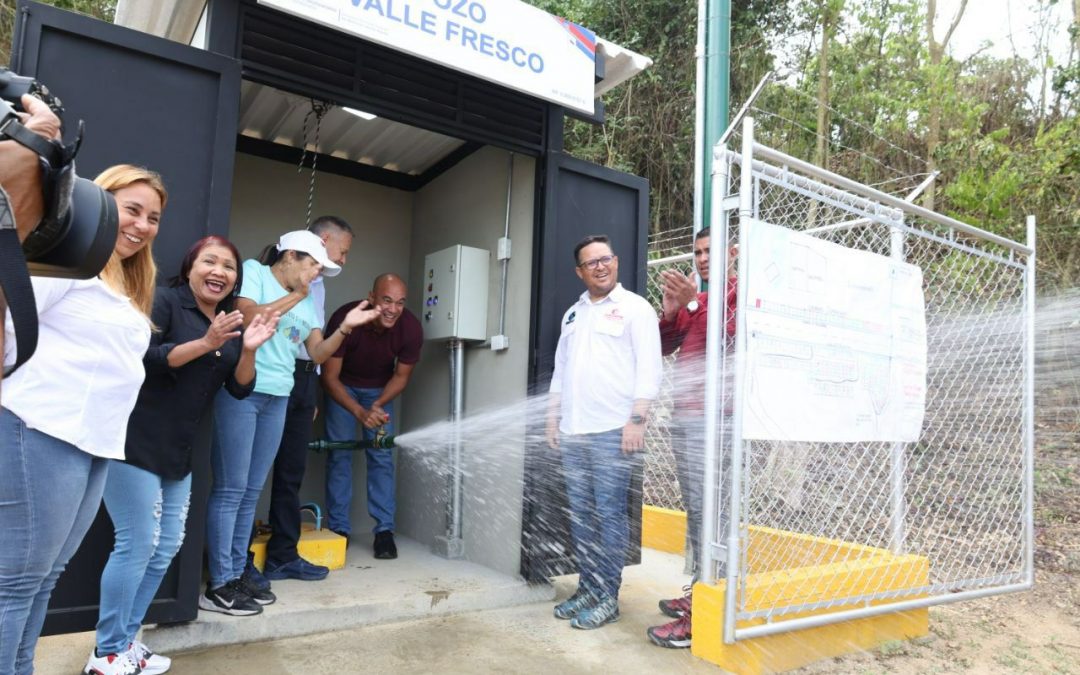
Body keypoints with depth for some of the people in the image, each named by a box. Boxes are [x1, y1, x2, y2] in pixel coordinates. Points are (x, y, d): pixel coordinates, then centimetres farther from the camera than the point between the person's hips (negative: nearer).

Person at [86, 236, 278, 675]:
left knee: (166, 547, 12)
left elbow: (239, 389, 5)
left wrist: (249, 349, -12)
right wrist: (205, 343, -27)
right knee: (137, 544, -5)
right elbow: (144, 357, -20)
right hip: (134, 442, -8)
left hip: (178, 451, 8)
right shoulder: (164, 301, -7)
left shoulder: (230, 321, 11)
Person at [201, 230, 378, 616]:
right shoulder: (253, 271, 0)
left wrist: (345, 328, 0)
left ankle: (236, 575, 19)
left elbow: (318, 353, 15)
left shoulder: (307, 302, 18)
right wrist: (296, 295, -8)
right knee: (230, 489, -4)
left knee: (251, 492, 11)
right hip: (240, 390, -7)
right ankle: (218, 586, 3)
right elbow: (249, 317, -16)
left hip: (277, 397, 7)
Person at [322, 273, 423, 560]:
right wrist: (360, 412, -40)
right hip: (342, 387, -1)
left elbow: (401, 376, -12)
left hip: (380, 389, 1)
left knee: (382, 456, -6)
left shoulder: (411, 328, -28)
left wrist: (378, 404, -29)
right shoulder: (344, 319, -34)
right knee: (339, 453, -4)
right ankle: (339, 528, 7)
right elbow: (330, 377, -27)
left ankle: (384, 530, 0)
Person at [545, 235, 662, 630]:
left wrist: (637, 420, -16)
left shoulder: (634, 308, 0)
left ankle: (607, 597, 8)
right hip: (572, 432, 6)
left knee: (609, 514, -2)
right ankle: (587, 588, 20)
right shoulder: (573, 314, 19)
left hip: (613, 432, -6)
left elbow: (648, 368, -8)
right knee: (581, 514, 10)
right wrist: (553, 419, 16)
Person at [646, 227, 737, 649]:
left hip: (712, 418, -8)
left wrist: (692, 303, -24)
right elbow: (661, 348, 17)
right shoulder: (693, 298, 22)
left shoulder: (740, 293, -1)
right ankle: (697, 593, 16)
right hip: (683, 415, 8)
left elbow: (730, 338, -17)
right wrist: (670, 312, 0)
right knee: (695, 510, 9)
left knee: (706, 511, -9)